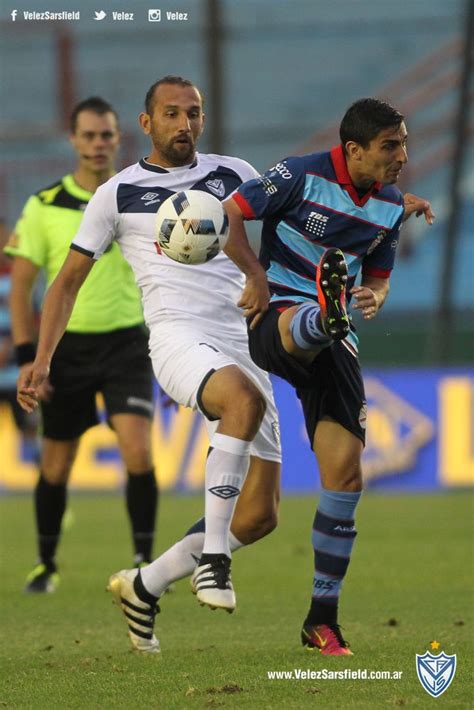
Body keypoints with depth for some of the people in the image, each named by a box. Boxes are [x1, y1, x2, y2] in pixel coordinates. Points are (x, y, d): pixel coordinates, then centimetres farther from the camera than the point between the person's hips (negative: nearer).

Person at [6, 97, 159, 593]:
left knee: (138, 453, -17)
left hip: (126, 343, 0)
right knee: (56, 465, 8)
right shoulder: (44, 207, -2)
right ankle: (46, 563, 28)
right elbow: (20, 283, 1)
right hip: (66, 344, 0)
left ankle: (144, 561, -5)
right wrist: (26, 356, -6)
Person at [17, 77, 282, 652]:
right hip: (178, 338, -4)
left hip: (241, 343, 5)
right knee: (245, 398, -40)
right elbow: (70, 279, 12)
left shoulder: (233, 175, 15)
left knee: (259, 515, -2)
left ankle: (144, 586, 18)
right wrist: (41, 360, 3)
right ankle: (213, 558, -35)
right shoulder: (119, 194, 8)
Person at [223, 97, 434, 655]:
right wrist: (258, 276, -13)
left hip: (332, 347, 4)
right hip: (274, 320, -4)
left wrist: (374, 298, -3)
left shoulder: (391, 206, 8)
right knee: (307, 322, -42)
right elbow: (227, 216, -7)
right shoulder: (302, 176, -9)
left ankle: (322, 619, 2)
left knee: (344, 468, -6)